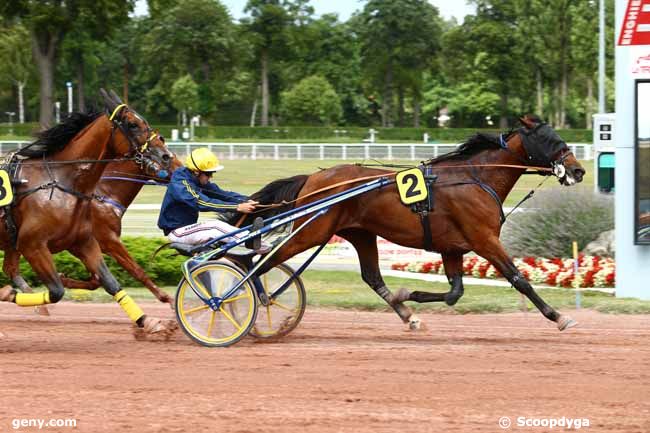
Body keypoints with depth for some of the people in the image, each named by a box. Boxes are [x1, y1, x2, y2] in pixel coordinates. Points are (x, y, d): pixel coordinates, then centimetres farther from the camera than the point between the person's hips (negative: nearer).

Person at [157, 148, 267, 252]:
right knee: (216, 226, -24)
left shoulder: (200, 182, 5)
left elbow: (222, 194, -3)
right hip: (176, 232, -9)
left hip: (188, 227, 9)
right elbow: (203, 203, -34)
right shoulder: (179, 184, -23)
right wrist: (238, 207, -39)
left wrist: (247, 201, -21)